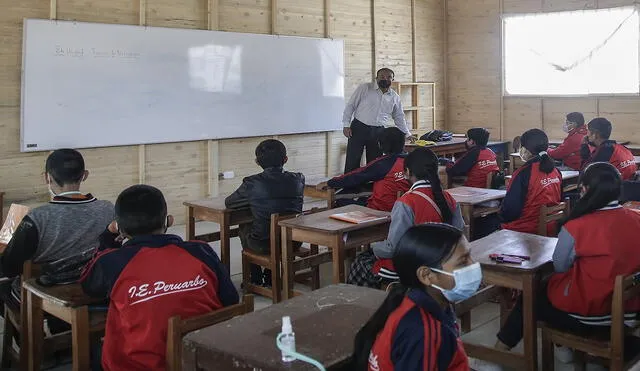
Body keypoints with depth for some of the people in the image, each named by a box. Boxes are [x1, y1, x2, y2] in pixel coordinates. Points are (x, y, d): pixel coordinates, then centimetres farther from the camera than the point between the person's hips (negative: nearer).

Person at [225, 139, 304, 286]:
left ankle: (256, 280, 36)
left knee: (244, 228, 30)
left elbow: (228, 203, 0)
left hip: (263, 245, -3)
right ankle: (270, 278, 40)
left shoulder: (252, 183, -14)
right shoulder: (298, 180, -5)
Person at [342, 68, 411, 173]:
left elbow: (399, 117, 19)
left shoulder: (395, 97, 8)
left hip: (378, 131, 4)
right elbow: (350, 106, -1)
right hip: (359, 128, -3)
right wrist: (346, 125, -7)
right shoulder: (364, 88, -3)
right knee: (352, 162, -5)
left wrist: (408, 134, 16)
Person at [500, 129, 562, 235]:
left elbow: (511, 209, -19)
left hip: (525, 231, -8)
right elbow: (559, 199, 14)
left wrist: (503, 216, 2)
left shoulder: (523, 173, -20)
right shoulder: (555, 170, 3)